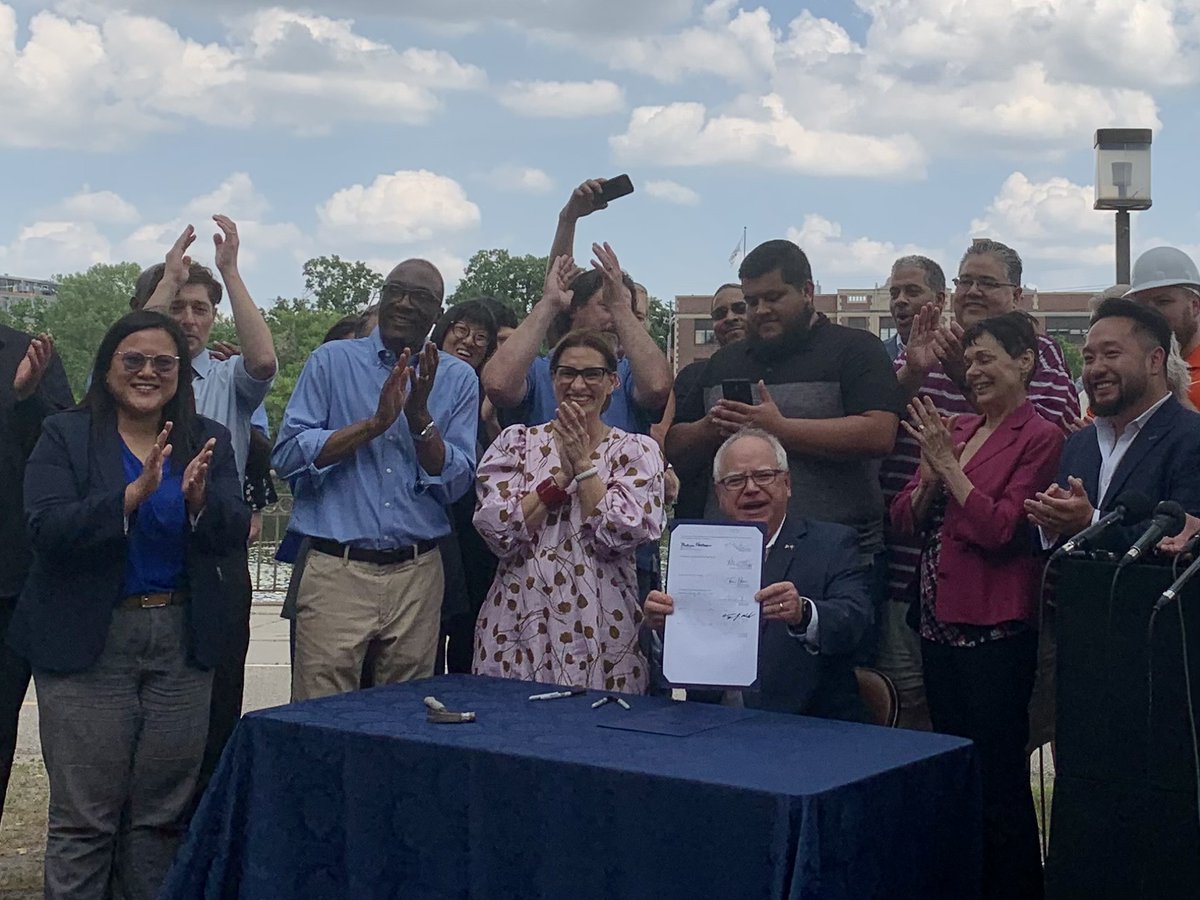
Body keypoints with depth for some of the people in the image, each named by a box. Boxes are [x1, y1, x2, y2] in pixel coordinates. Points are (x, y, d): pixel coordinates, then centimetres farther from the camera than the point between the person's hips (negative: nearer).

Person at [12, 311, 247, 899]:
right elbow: (47, 531, -14)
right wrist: (135, 492, -26)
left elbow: (232, 535, -2)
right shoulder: (65, 436, -1)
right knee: (84, 819, -1)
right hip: (88, 645, -3)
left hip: (182, 645, 3)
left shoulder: (208, 441, 8)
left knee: (161, 816, 9)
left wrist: (199, 499, -24)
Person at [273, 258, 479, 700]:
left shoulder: (458, 378, 7)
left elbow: (455, 485, 1)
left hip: (417, 574, 2)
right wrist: (375, 423, -13)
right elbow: (287, 456, -6)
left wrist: (420, 417, -13)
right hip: (336, 569, -2)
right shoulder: (332, 361, 3)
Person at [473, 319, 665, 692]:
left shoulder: (637, 450, 4)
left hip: (600, 630, -1)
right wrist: (562, 475, -8)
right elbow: (498, 531, -5)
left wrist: (582, 462, -6)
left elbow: (620, 536, -10)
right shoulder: (516, 441, 7)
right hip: (519, 626, 1)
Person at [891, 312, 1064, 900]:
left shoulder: (1040, 439, -9)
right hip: (939, 620, 8)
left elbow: (1000, 529, -18)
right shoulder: (955, 430, 11)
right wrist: (930, 475, -8)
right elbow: (904, 519, 10)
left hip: (994, 628, -7)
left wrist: (949, 465, -15)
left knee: (999, 773, 0)